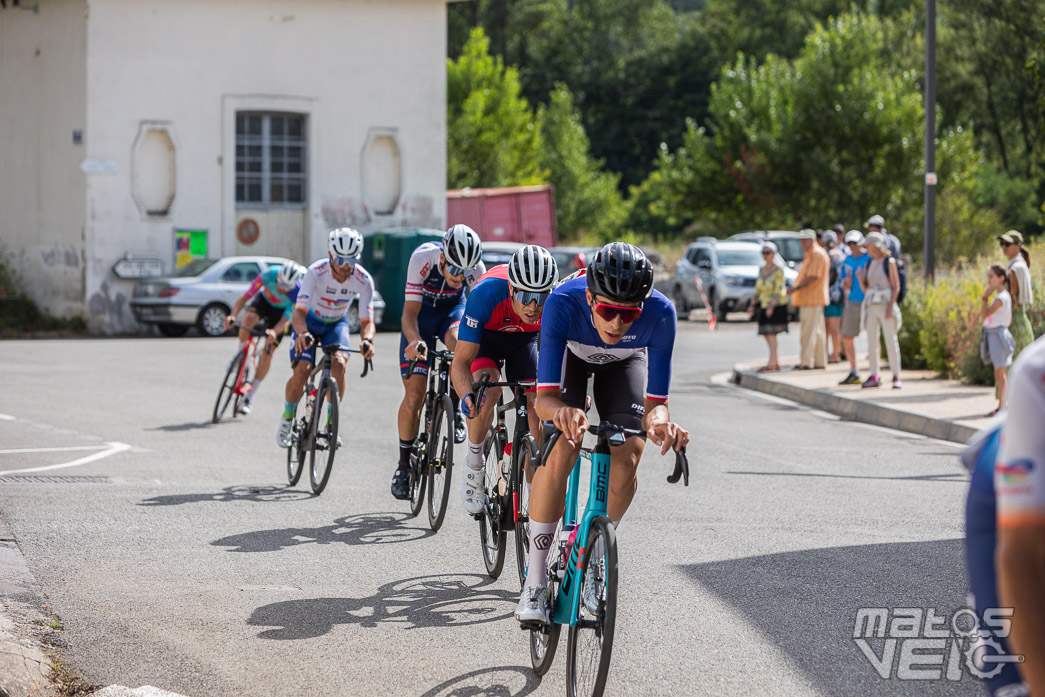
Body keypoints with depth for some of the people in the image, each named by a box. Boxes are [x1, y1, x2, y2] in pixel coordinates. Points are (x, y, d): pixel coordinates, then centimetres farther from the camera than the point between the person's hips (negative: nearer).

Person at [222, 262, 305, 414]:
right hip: (264, 300, 1)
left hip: (281, 311, -1)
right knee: (249, 318, -35)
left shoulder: (297, 293, -35)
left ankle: (250, 398, 5)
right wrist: (233, 315, -46)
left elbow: (285, 320, -34)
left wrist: (274, 332, -56)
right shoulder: (268, 275, -34)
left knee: (267, 353, -8)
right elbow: (245, 296, -31)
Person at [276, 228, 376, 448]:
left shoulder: (364, 280, -25)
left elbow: (367, 320, -24)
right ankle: (287, 417, 8)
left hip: (336, 323, 1)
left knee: (339, 363, -26)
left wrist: (367, 340, -47)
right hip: (310, 321, -1)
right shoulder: (316, 272, -32)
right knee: (302, 371, -19)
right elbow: (299, 312, -36)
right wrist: (302, 333, -58)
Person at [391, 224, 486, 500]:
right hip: (422, 312, -1)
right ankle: (404, 464, 11)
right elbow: (409, 313, -32)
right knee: (414, 396, -7)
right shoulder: (422, 258, -33)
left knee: (459, 343, -36)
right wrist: (415, 341, -51)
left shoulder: (475, 269, -28)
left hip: (453, 310, 1)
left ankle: (454, 409, -12)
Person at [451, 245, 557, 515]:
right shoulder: (486, 294, -41)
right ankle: (473, 467, -12)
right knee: (487, 387, -31)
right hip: (484, 336, -2)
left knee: (535, 407, -11)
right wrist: (467, 396, -57)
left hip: (524, 340, 2)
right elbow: (460, 362, -38)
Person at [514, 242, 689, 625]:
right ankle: (535, 580, -13)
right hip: (571, 352, -2)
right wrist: (560, 412, -65)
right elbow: (544, 397, -42)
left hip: (625, 360, 2)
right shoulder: (563, 303, -41)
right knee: (561, 452, -22)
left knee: (627, 458, -17)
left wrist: (659, 420, -56)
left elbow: (655, 401, -32)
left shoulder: (660, 313, -38)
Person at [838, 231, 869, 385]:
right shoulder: (847, 261, 11)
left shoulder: (870, 259, -7)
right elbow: (845, 285, 13)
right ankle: (853, 374, 20)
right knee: (847, 338, 8)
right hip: (851, 302, 6)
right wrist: (846, 284, -8)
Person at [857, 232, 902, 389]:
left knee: (891, 341, -7)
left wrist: (890, 307, -14)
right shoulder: (869, 264, 15)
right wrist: (860, 278, -3)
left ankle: (896, 377, -4)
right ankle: (874, 377, 7)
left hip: (886, 305, -6)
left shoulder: (889, 262, -2)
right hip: (872, 306, 6)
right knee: (871, 342, 3)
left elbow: (896, 287, -5)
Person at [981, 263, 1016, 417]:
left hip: (998, 335, -10)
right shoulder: (1001, 295, 14)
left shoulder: (1001, 297, -17)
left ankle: (1002, 408, -5)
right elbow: (1010, 320, 19)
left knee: (1000, 373, -7)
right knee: (998, 374, 12)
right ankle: (1001, 407, 17)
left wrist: (985, 297, -12)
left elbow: (984, 314, -21)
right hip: (992, 335, 10)